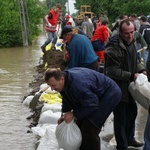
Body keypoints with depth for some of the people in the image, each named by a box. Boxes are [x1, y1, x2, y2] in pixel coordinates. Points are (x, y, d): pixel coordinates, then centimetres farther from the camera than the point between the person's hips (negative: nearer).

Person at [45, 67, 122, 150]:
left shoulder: (77, 84, -37)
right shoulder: (65, 80, -7)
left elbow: (92, 106, -29)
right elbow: (67, 100, 12)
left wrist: (74, 114, -22)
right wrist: (64, 115, 2)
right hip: (95, 95, 10)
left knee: (89, 129, -15)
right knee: (80, 125, 9)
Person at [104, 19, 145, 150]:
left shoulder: (130, 42, 3)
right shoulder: (114, 47, -25)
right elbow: (112, 71, -26)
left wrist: (141, 70, 0)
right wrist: (131, 76, -25)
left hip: (129, 86, 9)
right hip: (117, 87, -9)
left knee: (132, 111, 22)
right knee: (120, 118, 2)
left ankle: (129, 138, 43)